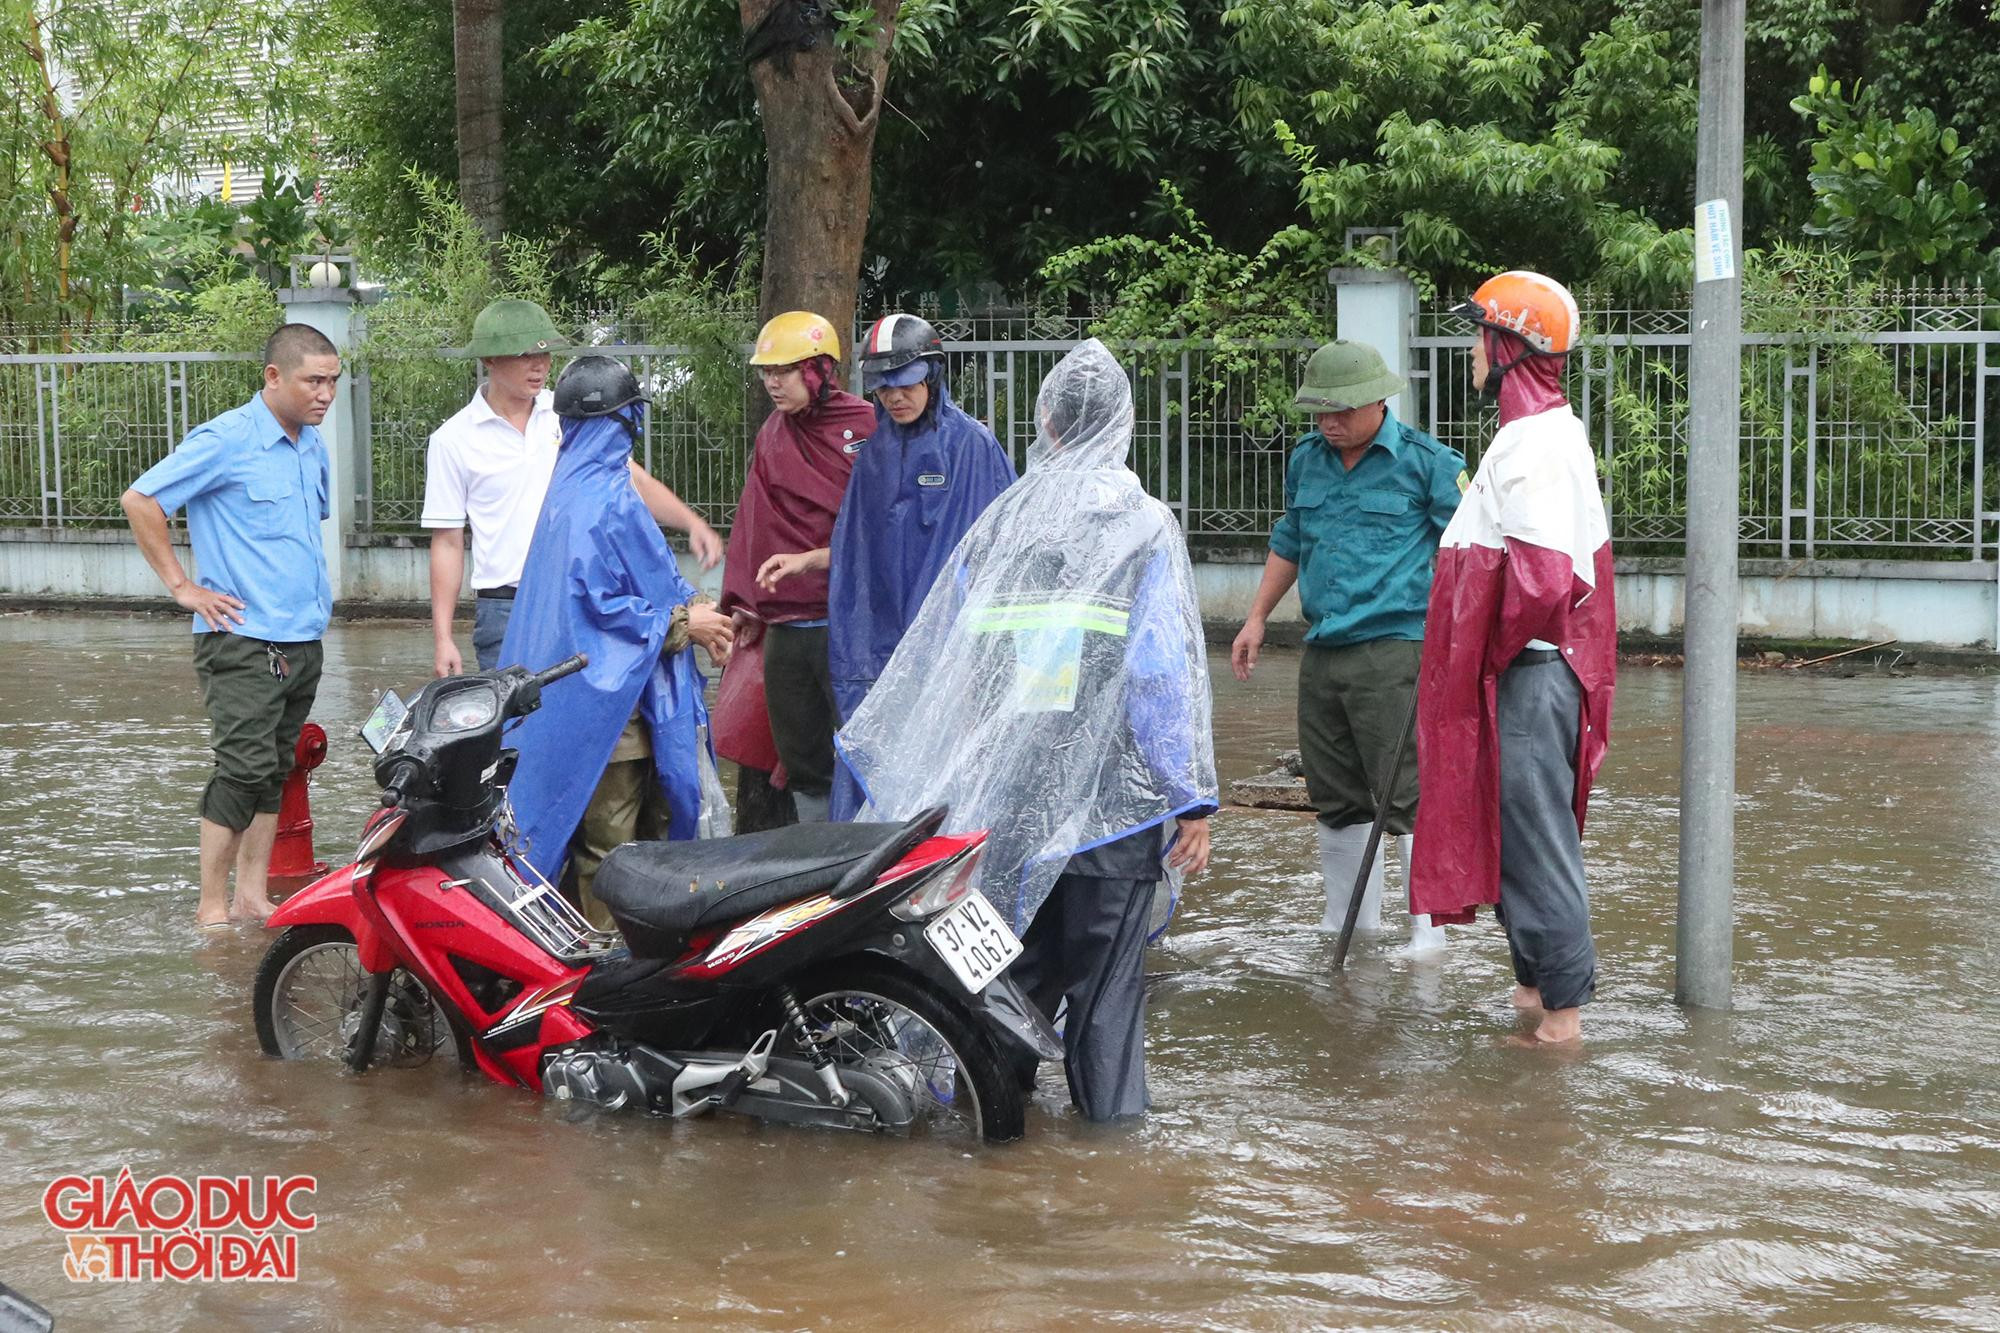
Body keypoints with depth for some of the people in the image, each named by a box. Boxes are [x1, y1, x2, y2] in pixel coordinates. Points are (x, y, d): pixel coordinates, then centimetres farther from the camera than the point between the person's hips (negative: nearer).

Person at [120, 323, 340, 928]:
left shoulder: (313, 445, 13)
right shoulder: (226, 440, -12)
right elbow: (139, 500, -14)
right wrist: (183, 587, -12)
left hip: (303, 640, 8)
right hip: (243, 639, -8)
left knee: (274, 771, 10)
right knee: (244, 769, -11)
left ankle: (253, 897, 17)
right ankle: (212, 908, -3)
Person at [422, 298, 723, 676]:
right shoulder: (453, 440, 0)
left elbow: (634, 480, 7)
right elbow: (447, 544, 3)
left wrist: (692, 523, -11)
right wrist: (442, 637, -1)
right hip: (505, 611, -2)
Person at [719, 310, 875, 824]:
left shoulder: (867, 427, -6)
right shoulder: (773, 433, 16)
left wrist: (811, 560, -15)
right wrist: (745, 601, 19)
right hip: (784, 625, 7)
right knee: (802, 760, 9)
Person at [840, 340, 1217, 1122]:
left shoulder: (996, 526, 8)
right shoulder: (1144, 528, -3)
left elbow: (936, 657, 10)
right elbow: (1166, 674, -9)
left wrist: (899, 771, 20)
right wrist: (1193, 800, -7)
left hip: (1005, 787, 3)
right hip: (1111, 788, -3)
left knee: (1016, 947, 15)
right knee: (1106, 962, 4)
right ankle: (1108, 1102, 7)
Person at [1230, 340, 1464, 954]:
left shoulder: (1427, 463, -4)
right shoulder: (1305, 461, 14)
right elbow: (1288, 545, 27)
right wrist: (1257, 619, 23)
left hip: (1394, 648, -6)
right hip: (1322, 650, 6)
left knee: (1406, 794, -9)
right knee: (1334, 796, 11)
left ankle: (1428, 926, -2)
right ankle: (1346, 919, 22)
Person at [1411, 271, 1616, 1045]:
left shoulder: (1532, 444, -19)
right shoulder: (1551, 430, 15)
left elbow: (1541, 577, -29)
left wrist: (1497, 651, -15)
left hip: (1527, 678, -11)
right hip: (1534, 669, 11)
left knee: (1535, 839, -4)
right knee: (1519, 832, 18)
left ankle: (1561, 1010, 2)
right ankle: (1538, 983, 28)